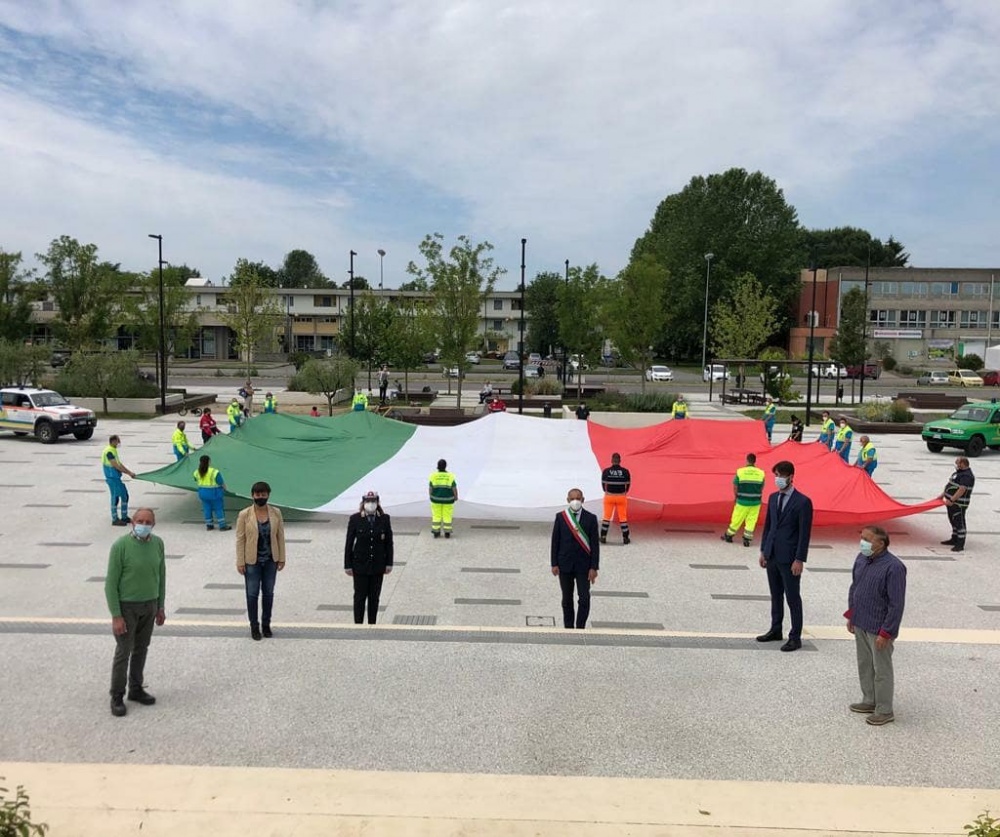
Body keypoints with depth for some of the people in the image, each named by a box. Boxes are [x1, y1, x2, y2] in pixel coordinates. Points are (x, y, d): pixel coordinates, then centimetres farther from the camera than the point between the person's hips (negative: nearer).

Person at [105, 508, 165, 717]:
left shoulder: (157, 543, -3)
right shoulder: (120, 546, -18)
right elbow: (110, 583, -14)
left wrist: (160, 607, 9)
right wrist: (116, 616, -16)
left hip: (149, 605, 5)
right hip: (127, 606, -5)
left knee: (141, 649, 14)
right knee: (123, 652, 2)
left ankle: (136, 689, 29)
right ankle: (117, 697, 16)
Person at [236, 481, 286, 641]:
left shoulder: (276, 512, -4)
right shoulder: (244, 515, -11)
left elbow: (280, 536, 2)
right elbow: (240, 539, -8)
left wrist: (282, 558, 2)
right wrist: (240, 562, -9)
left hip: (270, 560, 2)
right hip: (252, 561, -2)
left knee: (268, 593, 12)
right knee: (252, 594, 6)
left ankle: (266, 625, 26)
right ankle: (254, 626, 21)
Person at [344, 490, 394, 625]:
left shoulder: (384, 519, -2)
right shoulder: (355, 519, -7)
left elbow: (389, 542, 3)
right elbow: (349, 543, -3)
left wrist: (389, 563, 1)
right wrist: (348, 565, -4)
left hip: (378, 565, 2)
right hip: (360, 565, -2)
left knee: (374, 597, 10)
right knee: (360, 597, 4)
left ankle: (372, 625, 22)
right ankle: (358, 625, 15)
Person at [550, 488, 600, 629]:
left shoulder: (591, 518, -5)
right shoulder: (560, 517, -2)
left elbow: (595, 544, -4)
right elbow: (555, 541, 1)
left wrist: (594, 567, -8)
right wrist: (554, 564, -2)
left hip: (583, 565, -1)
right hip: (565, 564, 1)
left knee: (584, 599, -6)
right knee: (567, 599, 11)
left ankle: (580, 628, 10)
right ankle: (568, 628, 23)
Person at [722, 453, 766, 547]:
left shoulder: (740, 472, -9)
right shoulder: (761, 473, -4)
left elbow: (735, 488, -4)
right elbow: (761, 489, 2)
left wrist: (736, 498, 11)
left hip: (742, 501, -1)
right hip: (755, 502, 1)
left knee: (737, 519, 10)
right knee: (751, 520, 10)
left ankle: (729, 535, 24)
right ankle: (747, 539, 11)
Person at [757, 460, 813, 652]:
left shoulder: (803, 502, -12)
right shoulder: (773, 498, 9)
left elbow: (805, 533, -13)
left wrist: (799, 560, -15)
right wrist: (763, 550, 12)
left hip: (789, 558, -6)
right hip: (772, 555, 6)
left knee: (792, 598, 2)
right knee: (776, 595, 16)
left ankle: (795, 637, 12)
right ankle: (775, 630, 27)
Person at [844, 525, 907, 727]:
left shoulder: (893, 567, -23)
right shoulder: (861, 559, 1)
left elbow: (897, 604, -21)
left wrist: (885, 633, -18)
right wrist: (850, 616, 15)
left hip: (878, 628, -8)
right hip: (860, 624, 8)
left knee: (881, 670, 7)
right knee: (864, 665, 20)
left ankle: (884, 711, 21)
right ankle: (869, 701, 36)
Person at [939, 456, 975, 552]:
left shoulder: (966, 476, -20)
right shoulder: (960, 472, 14)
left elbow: (962, 490, -27)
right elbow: (951, 485, 22)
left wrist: (951, 500, -27)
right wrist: (943, 494, 21)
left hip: (959, 504, -11)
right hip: (952, 503, 11)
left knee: (960, 523, -3)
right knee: (953, 521, 19)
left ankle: (960, 544, 2)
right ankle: (954, 540, 31)